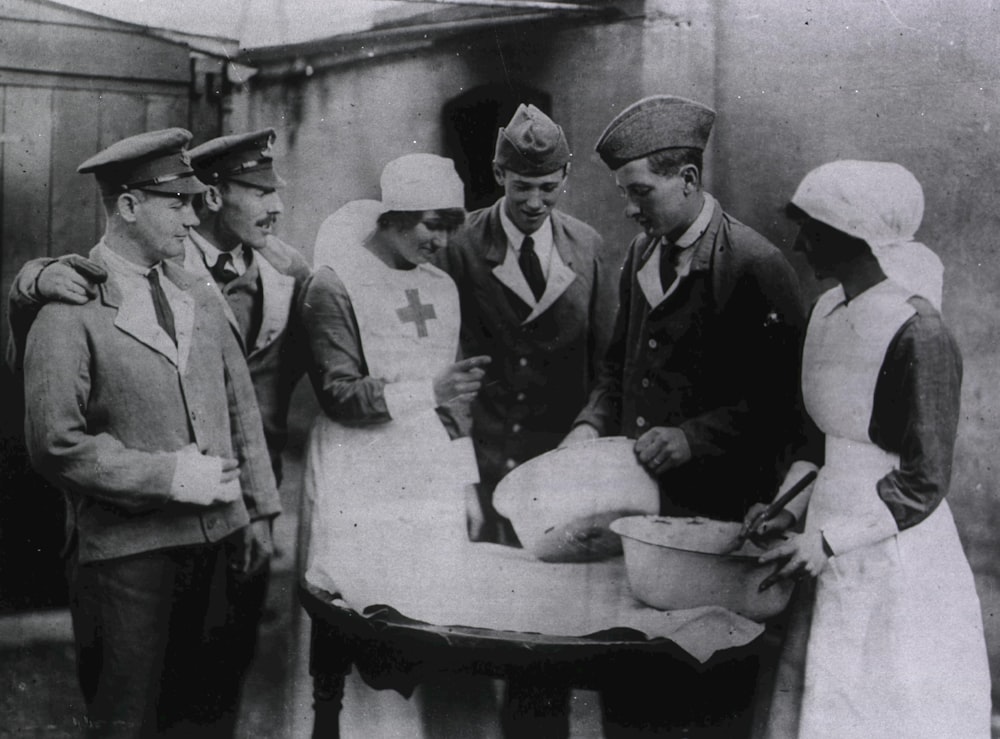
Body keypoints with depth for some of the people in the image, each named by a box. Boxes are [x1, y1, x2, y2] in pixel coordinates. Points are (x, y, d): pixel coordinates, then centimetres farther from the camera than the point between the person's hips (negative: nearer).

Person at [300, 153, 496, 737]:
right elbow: (338, 394, -11)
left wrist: (468, 485, 15)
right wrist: (427, 392, -21)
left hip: (437, 490, 5)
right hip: (363, 497, -5)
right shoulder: (335, 285, -6)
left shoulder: (442, 288, 13)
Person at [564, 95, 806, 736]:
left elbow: (782, 402, -14)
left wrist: (694, 437, -21)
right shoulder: (641, 254, 10)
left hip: (716, 515, -6)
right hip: (638, 501, 7)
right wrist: (593, 423, 4)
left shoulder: (756, 268, -13)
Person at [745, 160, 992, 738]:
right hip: (834, 565, 8)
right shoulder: (830, 310, 7)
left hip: (895, 566, -8)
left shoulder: (918, 334, -18)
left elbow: (924, 484, -17)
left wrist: (828, 541, -19)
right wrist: (792, 506, 5)